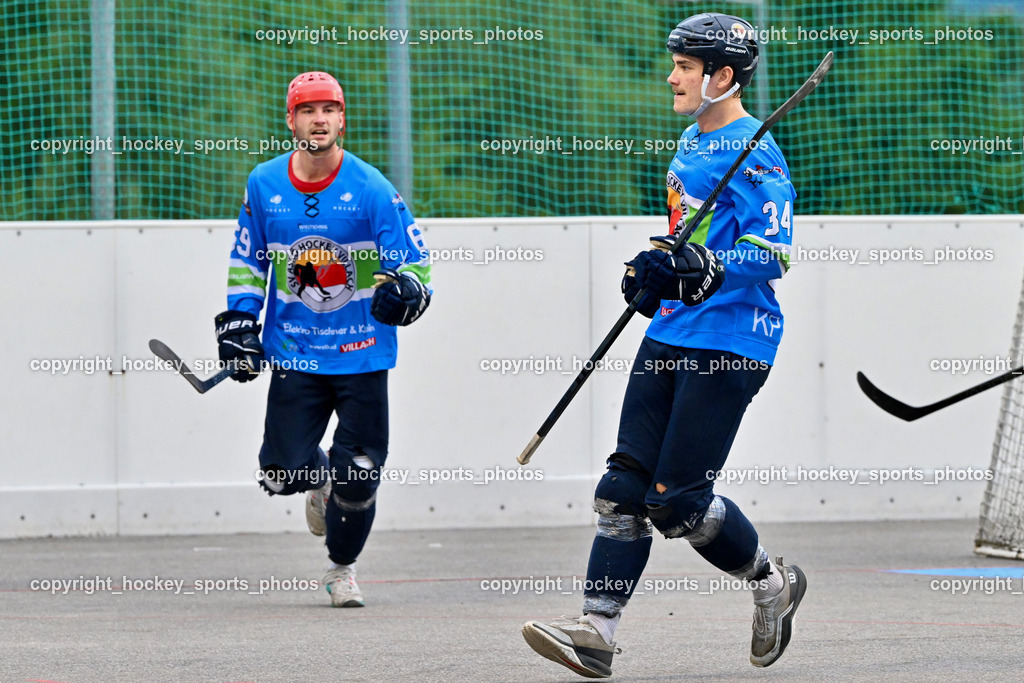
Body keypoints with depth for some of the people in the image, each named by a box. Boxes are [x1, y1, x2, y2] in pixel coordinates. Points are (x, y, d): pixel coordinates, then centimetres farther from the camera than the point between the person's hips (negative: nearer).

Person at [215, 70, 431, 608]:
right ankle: (320, 480, 32)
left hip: (361, 355, -2)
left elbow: (416, 263, -6)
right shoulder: (263, 186, 2)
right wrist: (238, 321, 5)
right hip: (294, 354, 2)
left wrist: (406, 291, -27)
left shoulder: (371, 189, -8)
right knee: (283, 475, -7)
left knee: (357, 480, -3)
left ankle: (342, 567, 25)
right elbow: (247, 262, 15)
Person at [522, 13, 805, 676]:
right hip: (671, 335, 9)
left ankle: (773, 584, 14)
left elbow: (770, 255, -19)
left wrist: (703, 271, -31)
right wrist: (654, 274, 17)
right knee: (626, 483, 0)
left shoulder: (755, 154, -12)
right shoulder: (691, 144, 18)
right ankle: (597, 630, -3)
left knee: (678, 499, -9)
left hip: (729, 344, -9)